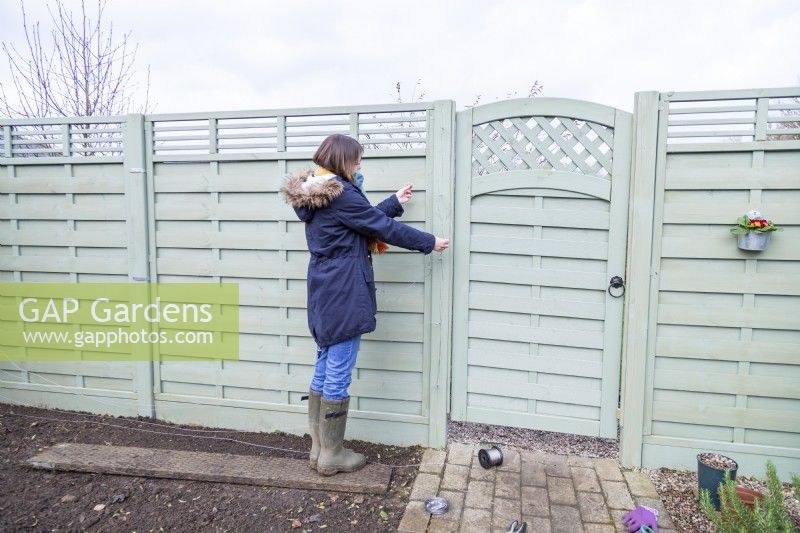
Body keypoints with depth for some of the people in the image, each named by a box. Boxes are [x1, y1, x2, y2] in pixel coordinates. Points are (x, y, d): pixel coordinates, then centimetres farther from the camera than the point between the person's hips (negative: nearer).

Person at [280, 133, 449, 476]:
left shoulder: (315, 194, 13)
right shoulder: (340, 194, -16)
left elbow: (366, 218, 19)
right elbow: (383, 227, -12)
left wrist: (395, 201, 28)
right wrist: (429, 242, 0)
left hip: (324, 293, 10)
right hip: (343, 296, -10)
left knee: (324, 370, 15)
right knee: (338, 376, 1)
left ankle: (318, 448, 26)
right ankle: (331, 456, 14)